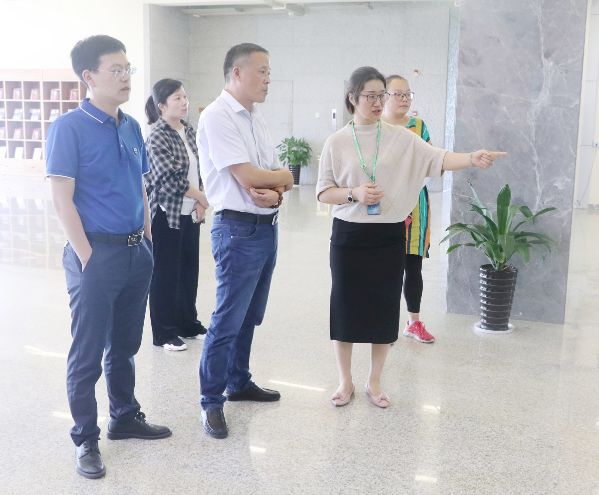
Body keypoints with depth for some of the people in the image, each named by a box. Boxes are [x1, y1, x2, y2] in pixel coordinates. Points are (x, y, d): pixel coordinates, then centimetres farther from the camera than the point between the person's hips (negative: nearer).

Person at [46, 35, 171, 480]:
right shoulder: (69, 128, -11)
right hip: (98, 253, -6)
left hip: (137, 251, 7)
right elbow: (62, 198, -13)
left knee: (126, 344, 18)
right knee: (88, 353, 4)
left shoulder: (132, 127, 9)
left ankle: (125, 418, 35)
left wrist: (147, 238, 11)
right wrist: (86, 257, -15)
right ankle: (85, 439, 19)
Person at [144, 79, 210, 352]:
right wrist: (203, 197, -12)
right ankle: (164, 332, 14)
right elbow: (171, 178, -19)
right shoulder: (157, 137, -12)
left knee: (189, 269, 13)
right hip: (167, 214, -7)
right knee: (165, 274, 2)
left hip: (190, 213, 7)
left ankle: (188, 323, 28)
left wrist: (200, 203, -2)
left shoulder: (189, 131, 9)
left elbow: (198, 169, 11)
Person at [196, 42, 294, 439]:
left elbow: (279, 178, 12)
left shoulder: (257, 119, 14)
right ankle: (211, 402, 10)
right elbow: (247, 176, -20)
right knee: (228, 320, -3)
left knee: (250, 316, 18)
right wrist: (283, 178, -1)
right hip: (239, 229, -8)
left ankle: (239, 382, 33)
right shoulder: (217, 117, -12)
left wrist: (275, 193, -12)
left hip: (267, 226, 8)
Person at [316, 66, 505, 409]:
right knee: (346, 306, 6)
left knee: (384, 307, 8)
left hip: (389, 236, 1)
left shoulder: (401, 137, 0)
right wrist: (355, 193, -17)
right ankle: (346, 381, 24)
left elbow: (437, 159, -14)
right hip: (349, 236, 0)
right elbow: (323, 192, 1)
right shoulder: (337, 142, -1)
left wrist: (472, 159, -32)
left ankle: (375, 382, 26)